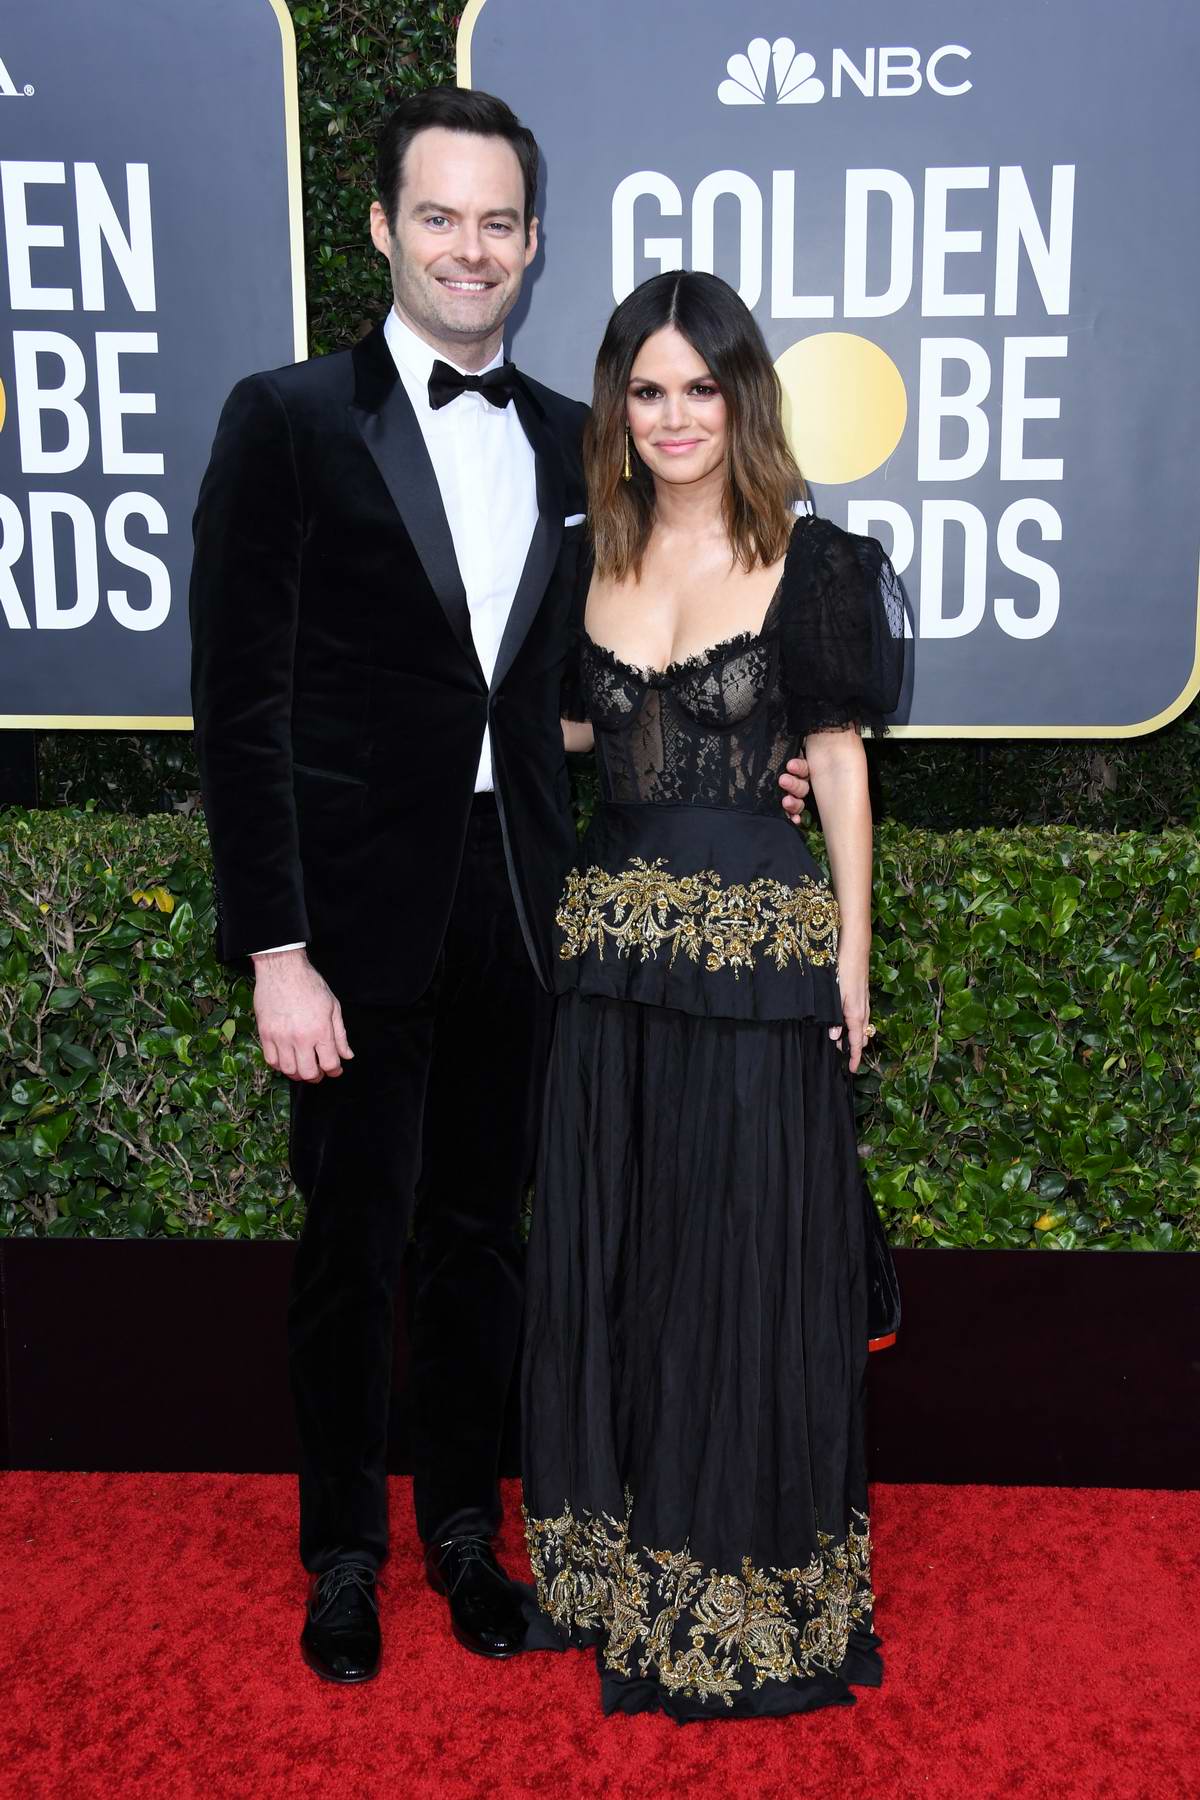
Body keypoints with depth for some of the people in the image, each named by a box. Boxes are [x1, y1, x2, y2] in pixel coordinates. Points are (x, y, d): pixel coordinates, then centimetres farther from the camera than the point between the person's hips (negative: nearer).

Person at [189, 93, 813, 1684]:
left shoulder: (570, 443, 9)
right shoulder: (289, 420, -6)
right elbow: (242, 700, -10)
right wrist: (276, 948, -14)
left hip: (517, 901, 4)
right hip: (360, 909, -4)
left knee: (483, 1228, 15)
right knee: (355, 1239, 9)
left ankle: (464, 1523, 36)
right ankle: (344, 1550, 32)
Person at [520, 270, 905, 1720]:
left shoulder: (813, 561, -3)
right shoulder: (595, 556, 9)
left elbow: (839, 760, -2)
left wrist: (851, 954, -5)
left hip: (759, 946, -4)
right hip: (612, 937, 5)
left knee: (748, 1257, 5)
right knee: (608, 1251, 13)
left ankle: (749, 1571, 25)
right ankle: (623, 1553, 33)